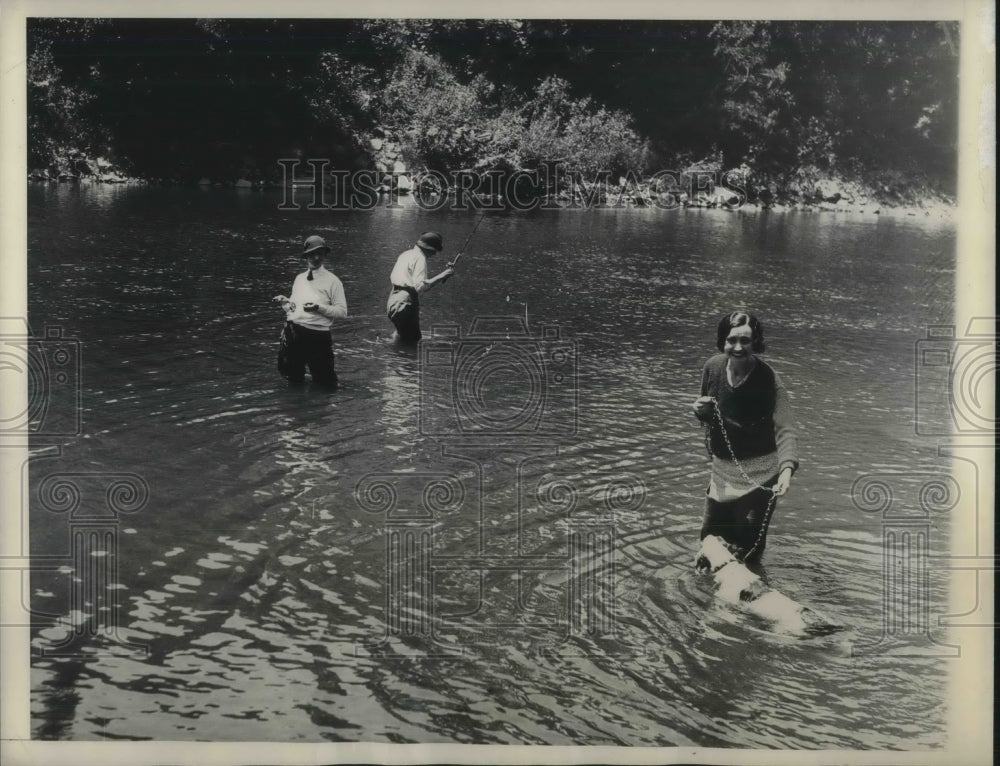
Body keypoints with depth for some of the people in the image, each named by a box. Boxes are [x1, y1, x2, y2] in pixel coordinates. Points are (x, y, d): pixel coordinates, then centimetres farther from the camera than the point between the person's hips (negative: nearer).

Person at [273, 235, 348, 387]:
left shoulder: (331, 281, -3)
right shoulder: (299, 279, 14)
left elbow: (342, 311, -7)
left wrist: (319, 308, -20)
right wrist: (285, 302, -1)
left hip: (317, 336, -4)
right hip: (293, 333, 4)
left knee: (324, 382, 1)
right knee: (292, 376, 13)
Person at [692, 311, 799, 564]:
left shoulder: (768, 379, -22)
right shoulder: (713, 367, -6)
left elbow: (785, 429, -28)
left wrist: (787, 468, -44)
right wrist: (701, 411, -13)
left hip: (759, 473, -5)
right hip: (723, 467, 5)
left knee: (748, 547, 3)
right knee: (710, 536, 17)